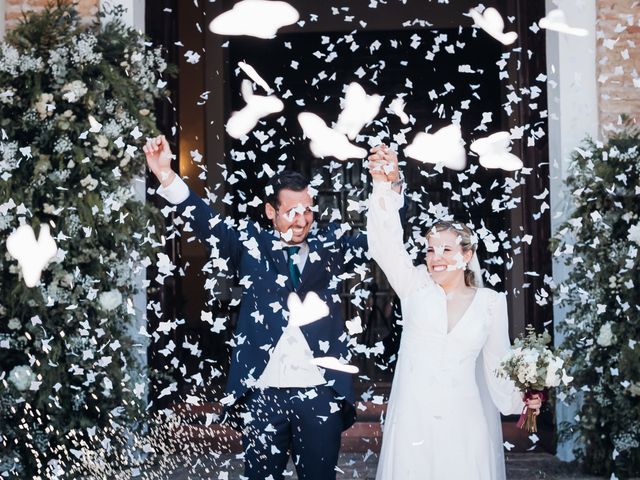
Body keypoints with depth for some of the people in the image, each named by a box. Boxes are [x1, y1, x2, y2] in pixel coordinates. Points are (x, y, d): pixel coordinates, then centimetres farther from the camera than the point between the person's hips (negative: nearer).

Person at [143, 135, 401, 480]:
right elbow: (208, 224, -6)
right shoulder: (252, 245, 5)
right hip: (262, 393, 0)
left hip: (320, 394, 1)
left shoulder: (329, 245, 8)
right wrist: (167, 177, -21)